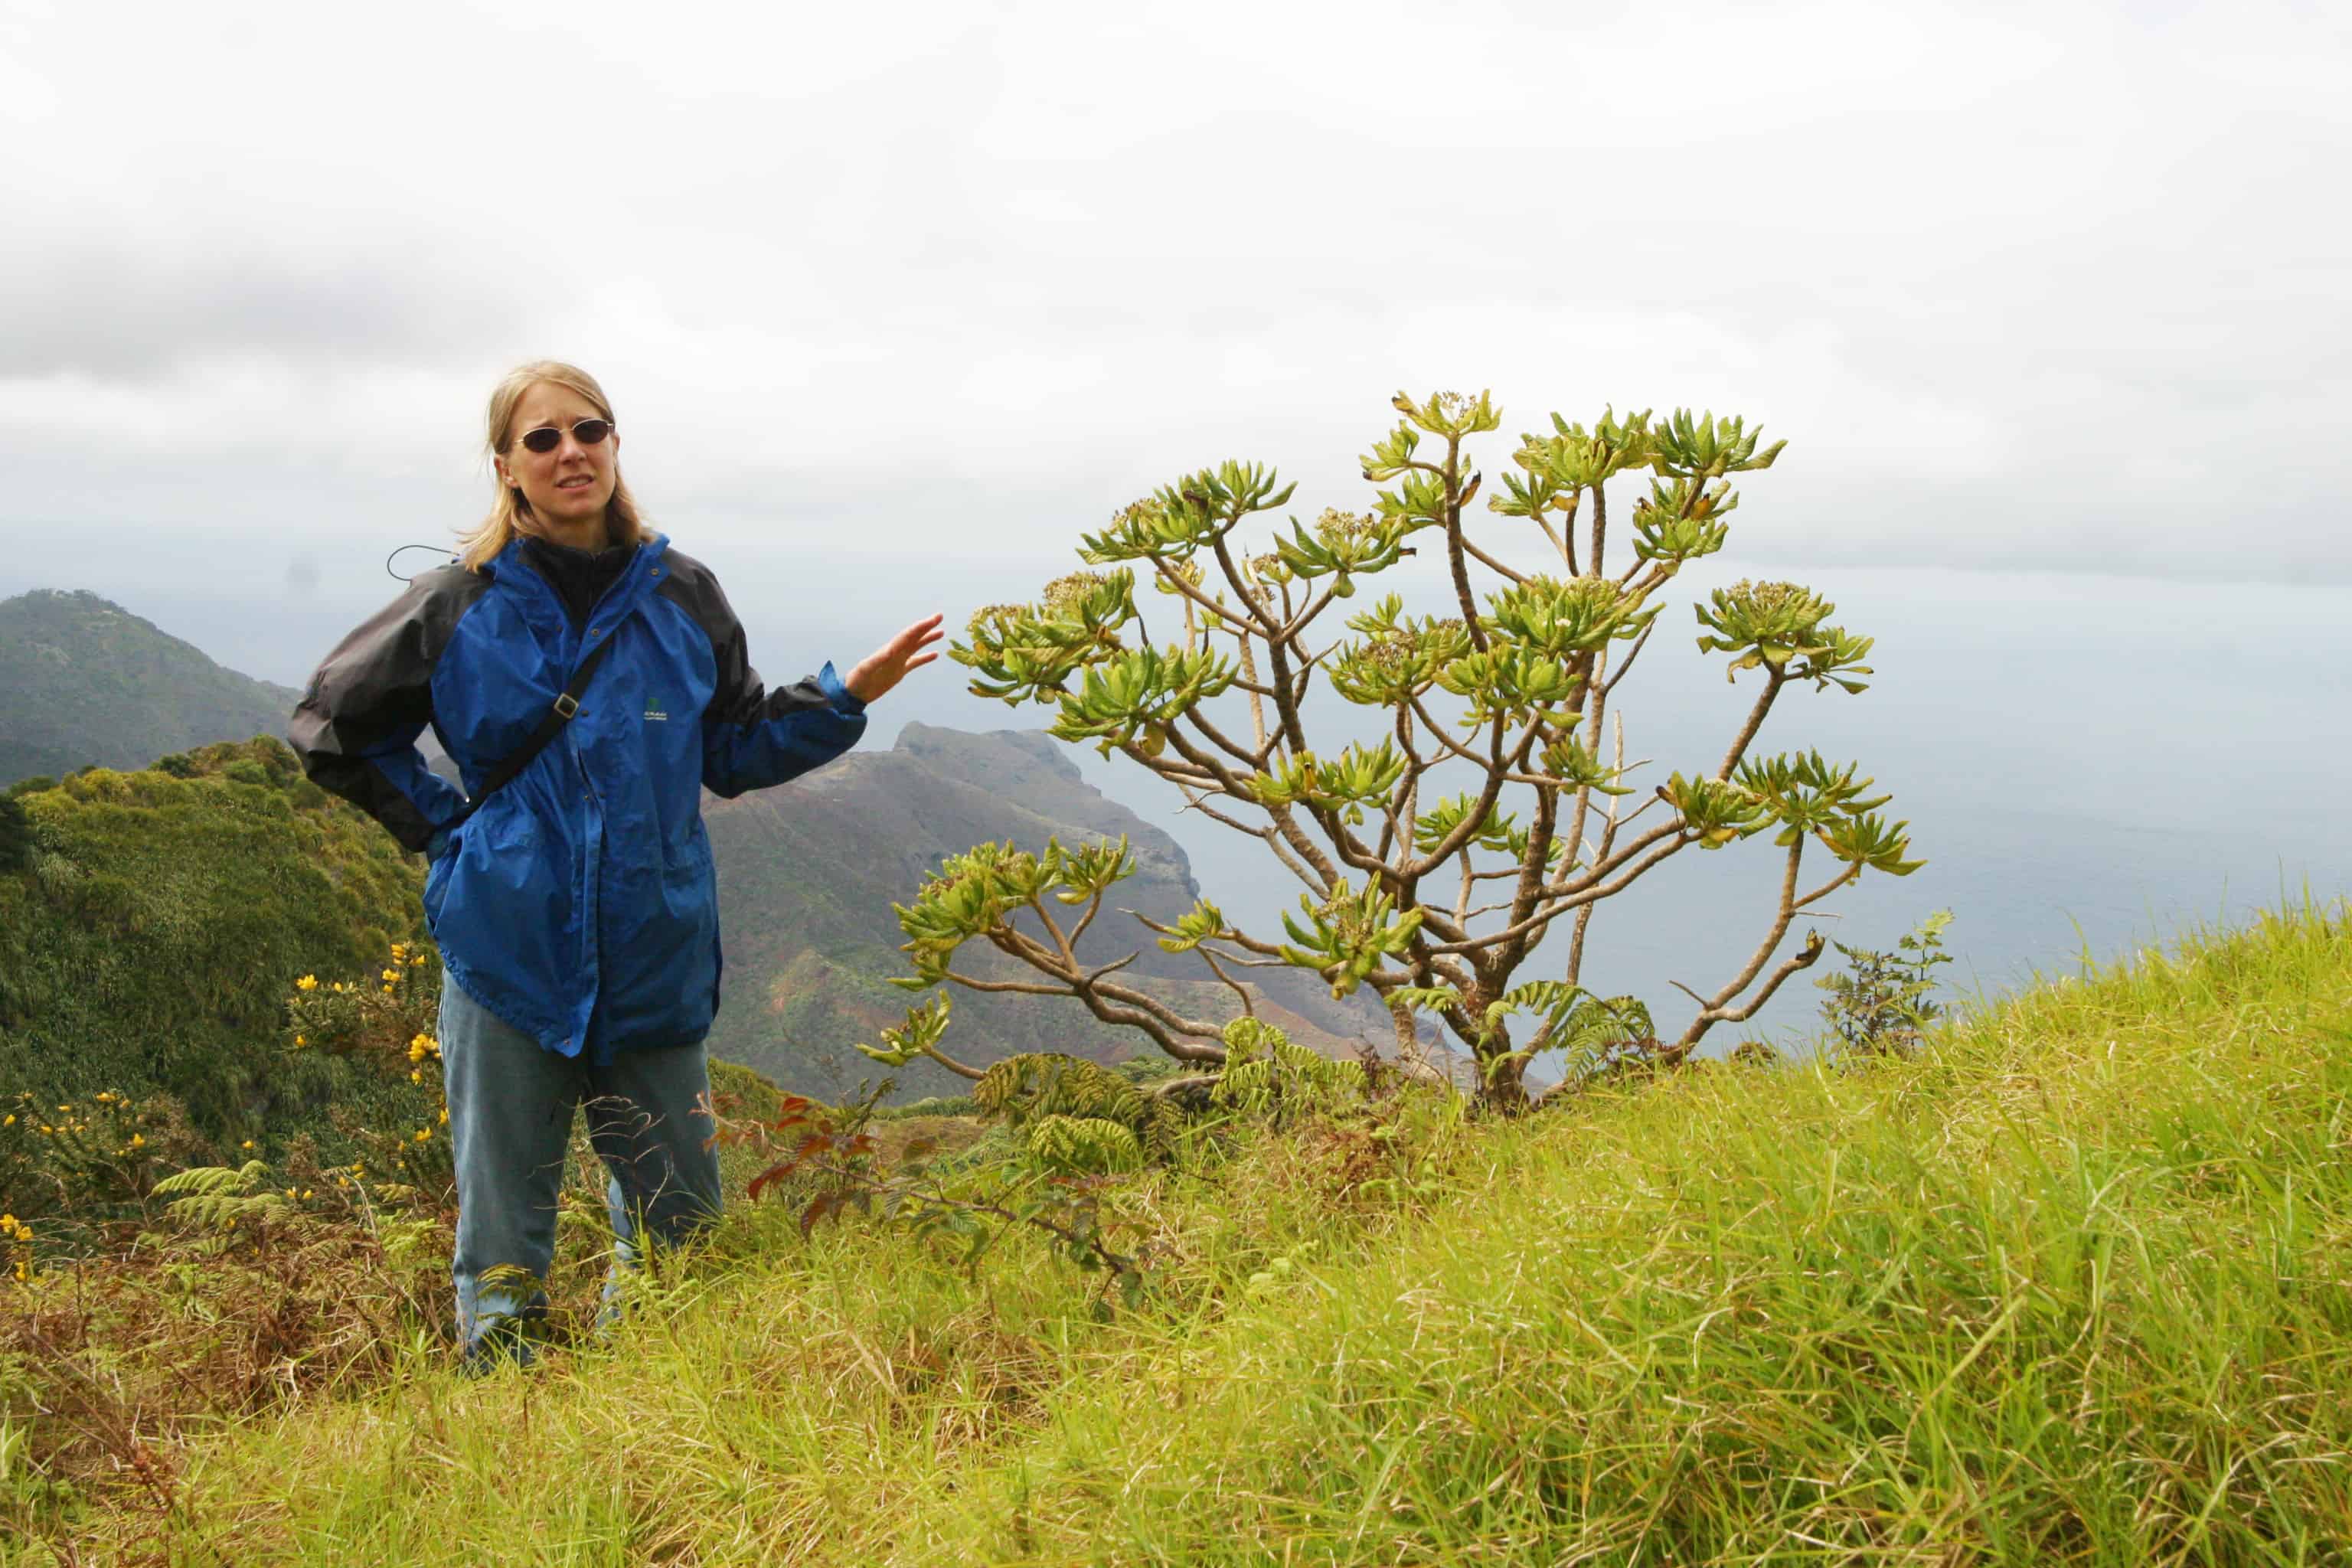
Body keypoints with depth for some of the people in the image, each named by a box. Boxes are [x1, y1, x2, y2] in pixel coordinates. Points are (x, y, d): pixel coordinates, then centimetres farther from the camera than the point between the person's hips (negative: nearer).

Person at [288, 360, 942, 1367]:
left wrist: (851, 697, 2)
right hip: (509, 951, -2)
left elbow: (736, 752, 13)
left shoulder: (683, 597, 4)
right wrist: (445, 830, 2)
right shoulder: (461, 606, -2)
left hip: (655, 954, 2)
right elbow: (332, 729, 11)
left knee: (681, 1220, 12)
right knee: (505, 1229, 7)